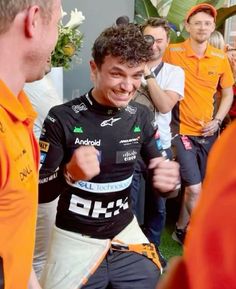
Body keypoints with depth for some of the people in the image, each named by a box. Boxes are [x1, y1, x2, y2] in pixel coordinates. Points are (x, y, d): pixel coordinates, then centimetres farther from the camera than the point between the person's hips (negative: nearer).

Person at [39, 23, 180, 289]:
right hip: (76, 239, -3)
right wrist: (69, 174, -32)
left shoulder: (141, 116, -4)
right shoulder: (62, 118, -17)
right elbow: (38, 192, -12)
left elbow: (157, 166, 5)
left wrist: (169, 176, -18)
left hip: (125, 233, 4)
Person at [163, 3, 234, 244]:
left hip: (208, 133, 5)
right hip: (182, 130, -4)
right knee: (194, 189, -8)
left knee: (192, 186, 15)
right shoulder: (173, 52, -9)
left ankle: (181, 230, 35)